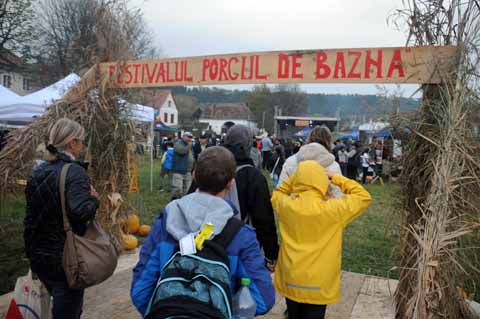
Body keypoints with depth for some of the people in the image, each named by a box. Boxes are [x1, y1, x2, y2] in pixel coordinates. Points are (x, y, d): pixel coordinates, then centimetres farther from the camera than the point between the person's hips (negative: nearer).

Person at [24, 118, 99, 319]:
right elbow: (81, 211, -35)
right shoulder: (74, 172, -19)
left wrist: (31, 250, 20)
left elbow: (30, 217, 11)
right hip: (66, 260, -8)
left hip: (39, 256, 8)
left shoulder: (38, 172, 5)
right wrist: (93, 198, -15)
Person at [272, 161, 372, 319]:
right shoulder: (332, 209, -22)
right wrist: (335, 178, -6)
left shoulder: (286, 205, -14)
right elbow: (364, 197, -7)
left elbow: (277, 194, 11)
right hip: (318, 285, -2)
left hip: (290, 282, 3)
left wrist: (295, 177, 1)